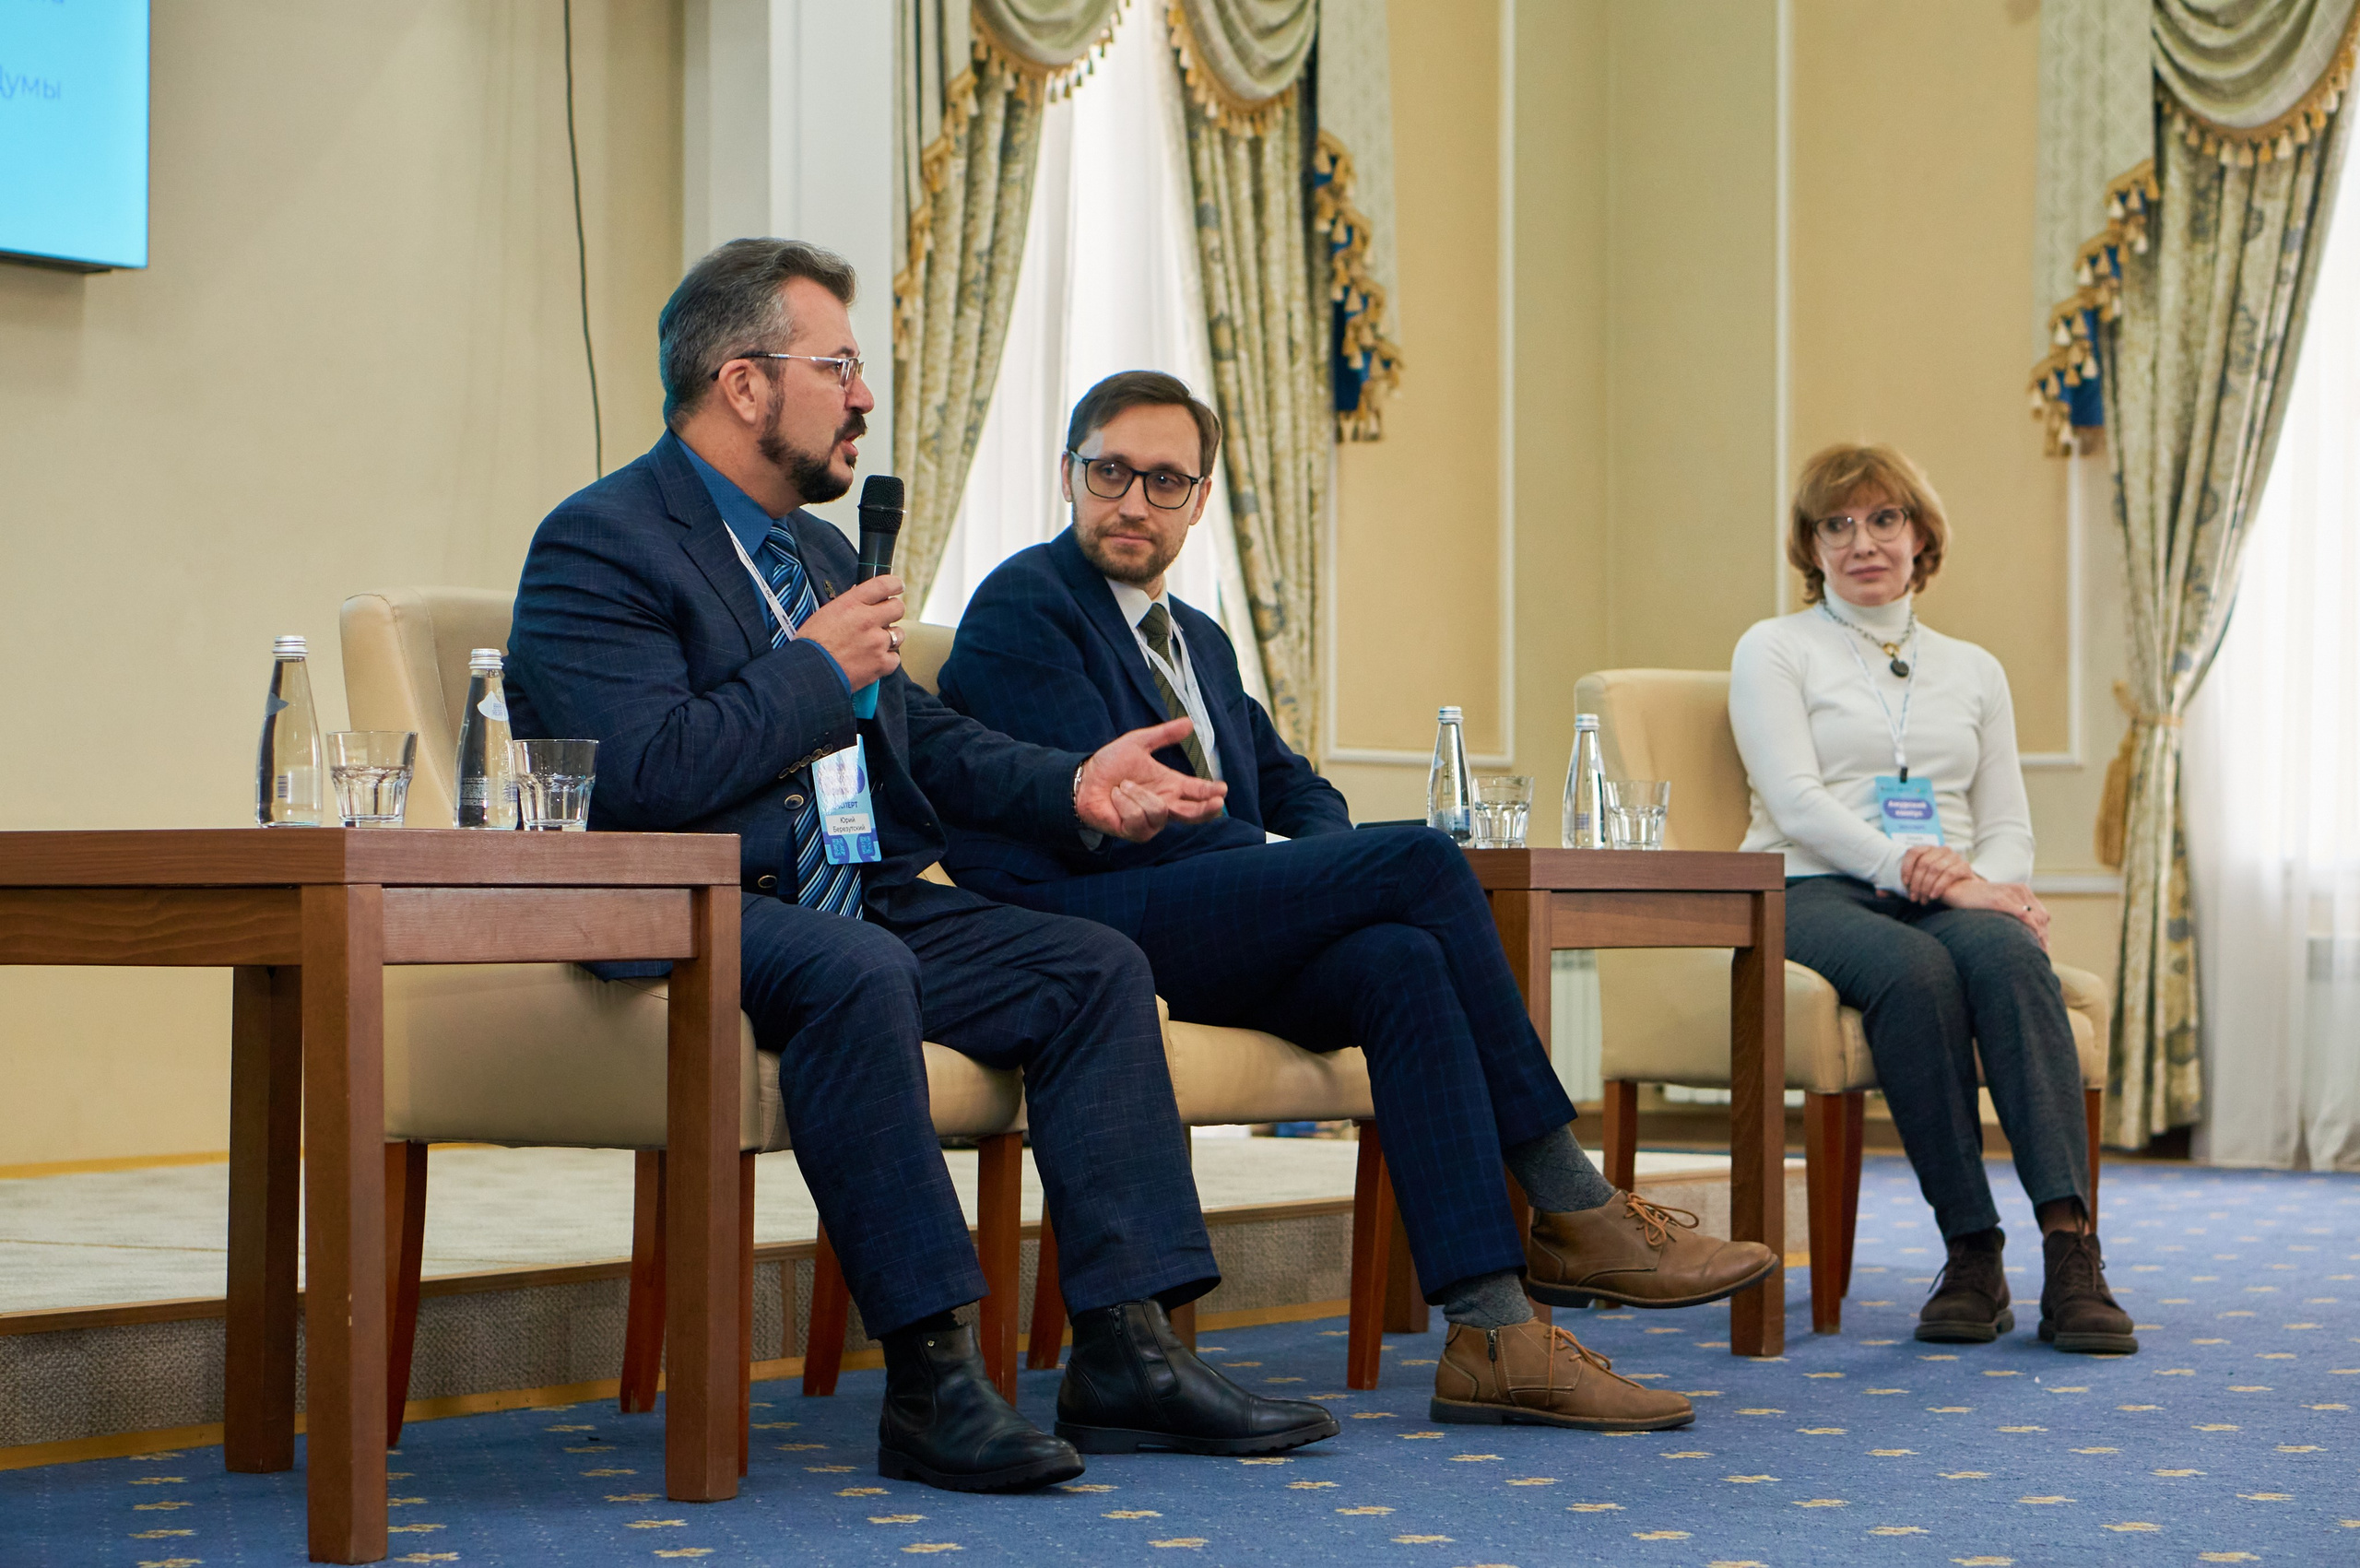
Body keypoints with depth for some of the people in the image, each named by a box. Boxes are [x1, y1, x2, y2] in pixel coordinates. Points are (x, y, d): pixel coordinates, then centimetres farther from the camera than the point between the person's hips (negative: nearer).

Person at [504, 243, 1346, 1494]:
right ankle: (929, 1384, -35)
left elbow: (926, 741, 25)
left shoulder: (812, 549, 21)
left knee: (1096, 967, -5)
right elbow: (640, 774, -23)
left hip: (858, 908, 9)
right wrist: (816, 672, -11)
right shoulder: (600, 544, -9)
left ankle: (1126, 1353, -9)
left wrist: (1075, 785, 7)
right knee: (854, 969, -38)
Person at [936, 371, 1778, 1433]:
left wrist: (1318, 867, 2)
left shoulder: (1199, 639, 28)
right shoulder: (1023, 605, -1)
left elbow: (1293, 788, 28)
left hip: (1204, 944, 8)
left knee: (1399, 963, -26)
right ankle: (1573, 1213, -19)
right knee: (1420, 859, -22)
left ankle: (1492, 1335, -33)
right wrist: (1286, 870, -10)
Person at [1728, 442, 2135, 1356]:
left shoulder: (1972, 670, 24)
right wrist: (1931, 877, -17)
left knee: (2007, 953, -34)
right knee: (1914, 968, -38)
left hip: (1952, 900, 3)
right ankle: (1972, 1257, -35)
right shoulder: (1774, 650, 10)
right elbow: (1799, 803, -5)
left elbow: (2008, 823, 18)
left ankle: (2071, 1255, -45)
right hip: (1815, 895, -3)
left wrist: (1990, 884, -8)